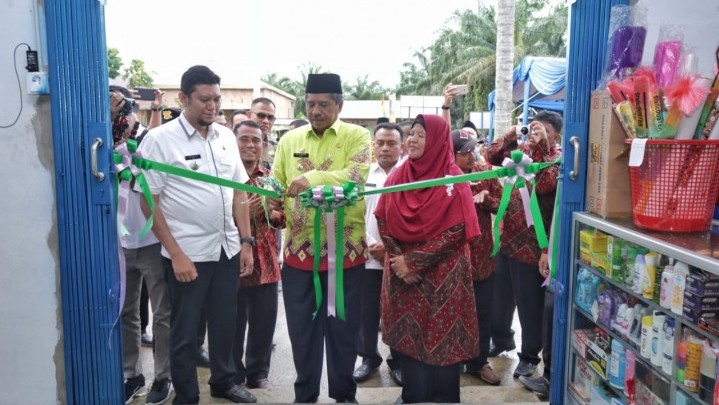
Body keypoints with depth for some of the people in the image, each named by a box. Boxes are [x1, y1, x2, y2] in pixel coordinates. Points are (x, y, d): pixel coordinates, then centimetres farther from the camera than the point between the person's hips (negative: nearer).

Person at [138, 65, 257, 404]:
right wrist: (176, 254, -13)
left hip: (227, 248, 5)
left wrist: (246, 241, 5)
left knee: (225, 321, 17)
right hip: (187, 253, -4)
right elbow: (149, 202, -9)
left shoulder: (226, 137, 5)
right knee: (185, 331, 10)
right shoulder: (159, 140, -9)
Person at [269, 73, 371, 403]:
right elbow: (275, 182, 7)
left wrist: (312, 179, -31)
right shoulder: (290, 140, 10)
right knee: (301, 326, 12)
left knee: (343, 325, 11)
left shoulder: (357, 137, -1)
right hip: (299, 247, 3)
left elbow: (357, 175, -19)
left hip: (345, 247, -3)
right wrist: (272, 198, -16)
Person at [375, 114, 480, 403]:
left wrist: (413, 262, -17)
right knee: (409, 336, 11)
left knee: (441, 338, 4)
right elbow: (383, 222, 4)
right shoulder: (399, 175, 5)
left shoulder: (453, 179, -7)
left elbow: (456, 230, -14)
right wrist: (400, 261, -10)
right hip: (403, 273, 4)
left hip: (442, 275, -4)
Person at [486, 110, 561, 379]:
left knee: (529, 304, 5)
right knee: (501, 297, 21)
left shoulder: (558, 159, -10)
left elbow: (545, 185, -27)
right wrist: (513, 133, -7)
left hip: (531, 245, -7)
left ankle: (529, 356, 22)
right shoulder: (522, 150, 9)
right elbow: (493, 157, 5)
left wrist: (540, 147, -30)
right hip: (507, 239, 7)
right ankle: (502, 339, 42)